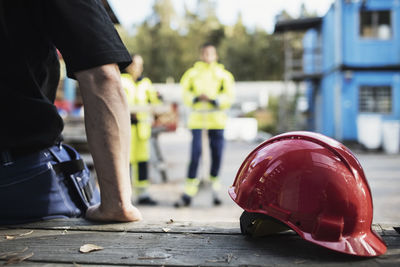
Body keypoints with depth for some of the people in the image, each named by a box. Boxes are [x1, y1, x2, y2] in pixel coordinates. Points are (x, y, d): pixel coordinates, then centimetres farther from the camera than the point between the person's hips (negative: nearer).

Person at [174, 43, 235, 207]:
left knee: (217, 154, 2)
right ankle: (188, 193, -3)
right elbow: (186, 94, 9)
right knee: (195, 154, -8)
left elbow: (229, 96, 3)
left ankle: (215, 190, 22)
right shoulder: (192, 73, 11)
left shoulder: (223, 74, 9)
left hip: (217, 119, 1)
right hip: (197, 118, 0)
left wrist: (212, 100, -13)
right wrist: (197, 98, -11)